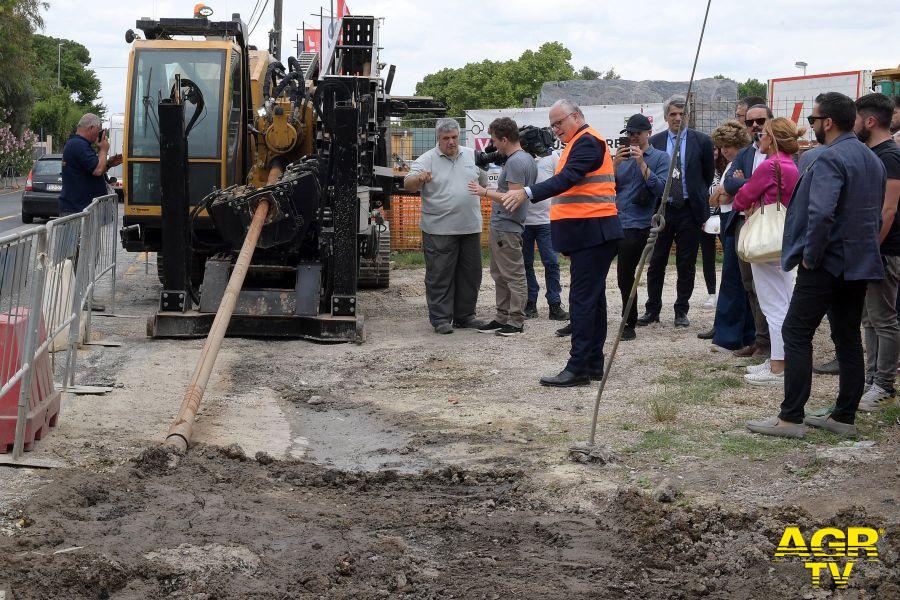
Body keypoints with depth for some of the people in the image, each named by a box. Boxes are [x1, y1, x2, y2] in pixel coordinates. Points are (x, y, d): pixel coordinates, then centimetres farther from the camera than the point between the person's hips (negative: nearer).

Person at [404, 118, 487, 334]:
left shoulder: (472, 156, 9)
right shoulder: (427, 160, -4)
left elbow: (484, 180, 24)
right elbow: (408, 184, -17)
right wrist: (420, 179, -38)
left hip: (470, 227, 5)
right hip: (439, 229, -5)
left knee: (470, 274, 10)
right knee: (440, 276, -2)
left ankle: (464, 315, 21)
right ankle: (440, 318, 4)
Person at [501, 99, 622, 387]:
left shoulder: (587, 142, -11)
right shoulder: (578, 143, 22)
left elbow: (567, 179, -24)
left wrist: (527, 193, -33)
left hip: (593, 233, -11)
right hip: (588, 235, 11)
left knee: (583, 299, -11)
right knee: (593, 299, 13)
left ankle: (578, 367, -12)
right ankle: (593, 364, 18)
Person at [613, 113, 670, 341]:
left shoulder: (660, 158, 3)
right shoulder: (623, 156, 16)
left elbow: (660, 188, -10)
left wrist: (642, 163, -16)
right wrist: (615, 164, -7)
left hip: (636, 225, -4)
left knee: (626, 276, -2)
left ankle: (629, 325, 10)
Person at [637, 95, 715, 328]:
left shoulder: (701, 141, 1)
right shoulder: (655, 142, 5)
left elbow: (708, 176, 9)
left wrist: (700, 201, 7)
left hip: (689, 210, -1)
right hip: (662, 210, 1)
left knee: (686, 265, 5)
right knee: (656, 263, 4)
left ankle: (681, 311, 15)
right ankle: (652, 310, 14)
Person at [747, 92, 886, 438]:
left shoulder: (830, 159, -16)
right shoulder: (872, 159, 13)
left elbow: (821, 213, -28)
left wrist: (810, 256, -17)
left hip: (828, 263, -9)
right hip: (862, 264, 9)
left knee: (796, 334, -4)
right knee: (848, 338, 12)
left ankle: (790, 418, -4)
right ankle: (844, 417, 16)